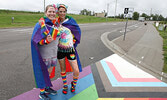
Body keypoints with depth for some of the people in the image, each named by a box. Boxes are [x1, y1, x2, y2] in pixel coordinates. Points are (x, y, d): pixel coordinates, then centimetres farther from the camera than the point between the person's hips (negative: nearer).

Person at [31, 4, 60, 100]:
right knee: (43, 73, 7)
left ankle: (48, 87, 41)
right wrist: (46, 41, -29)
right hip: (44, 55, -6)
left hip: (53, 54, 6)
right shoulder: (40, 24, -15)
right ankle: (42, 92, 26)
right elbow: (35, 40, -16)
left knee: (50, 72, 19)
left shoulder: (55, 23, 5)